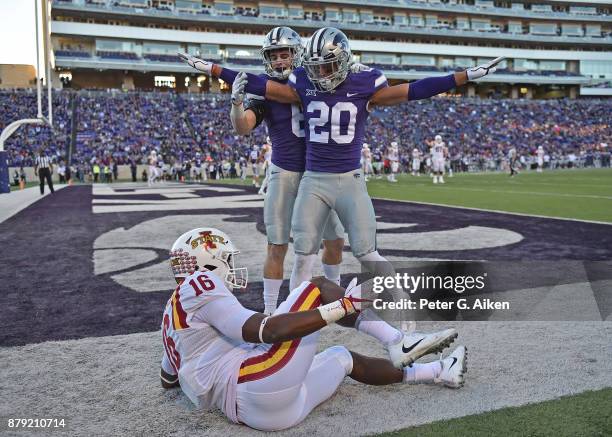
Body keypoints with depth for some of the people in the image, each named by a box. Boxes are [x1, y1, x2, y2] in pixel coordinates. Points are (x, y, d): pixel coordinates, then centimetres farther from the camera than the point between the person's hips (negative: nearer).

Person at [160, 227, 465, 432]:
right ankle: (399, 343, -1)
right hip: (257, 390, -9)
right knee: (317, 289, -3)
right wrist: (343, 306, -18)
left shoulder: (175, 310, 24)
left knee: (342, 358, 25)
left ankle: (438, 373, 31)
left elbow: (168, 379, 34)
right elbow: (260, 331, -17)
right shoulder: (198, 286, -5)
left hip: (256, 409, 9)